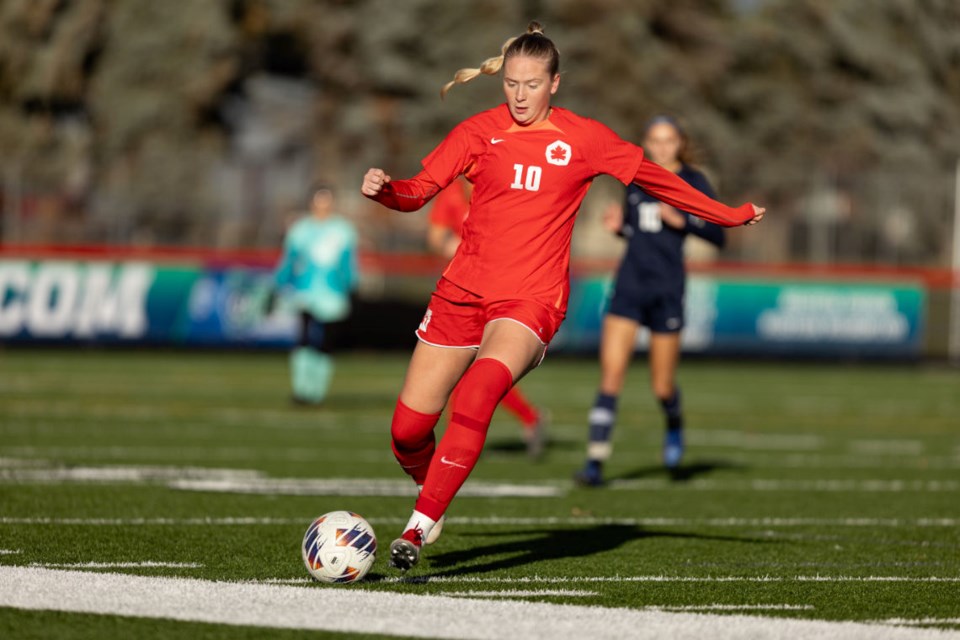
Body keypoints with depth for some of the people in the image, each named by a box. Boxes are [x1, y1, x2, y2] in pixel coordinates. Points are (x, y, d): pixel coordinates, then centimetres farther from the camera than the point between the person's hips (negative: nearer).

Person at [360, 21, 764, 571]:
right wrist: (384, 190, -23)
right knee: (409, 427, -2)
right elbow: (419, 191, -1)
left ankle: (420, 526, -27)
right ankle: (433, 495, 31)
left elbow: (655, 178, 15)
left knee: (476, 397, -31)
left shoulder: (584, 139, 3)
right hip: (463, 292, 3)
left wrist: (730, 215, 22)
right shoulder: (479, 131, 5)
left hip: (532, 300, -2)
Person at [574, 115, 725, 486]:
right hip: (629, 285, 3)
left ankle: (674, 425, 39)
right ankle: (596, 462, -11)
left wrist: (681, 220, -18)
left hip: (666, 289, -3)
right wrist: (619, 226, 2)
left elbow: (718, 235, -5)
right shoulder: (635, 180, 11)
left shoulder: (692, 182, 0)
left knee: (662, 388, 3)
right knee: (610, 375, -10)